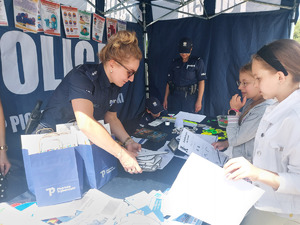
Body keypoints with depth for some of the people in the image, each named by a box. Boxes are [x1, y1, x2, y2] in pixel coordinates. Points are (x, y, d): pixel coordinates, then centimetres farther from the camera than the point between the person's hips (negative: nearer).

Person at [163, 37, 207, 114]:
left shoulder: (197, 62, 2)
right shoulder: (175, 63, 13)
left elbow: (201, 82, -3)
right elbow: (169, 82, 12)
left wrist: (199, 101, -11)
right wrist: (165, 99, 7)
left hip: (190, 98, -3)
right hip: (174, 96, 3)